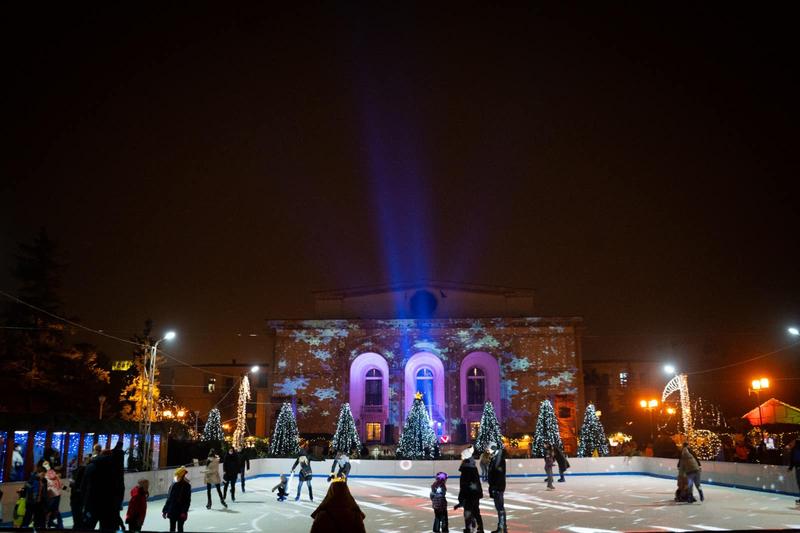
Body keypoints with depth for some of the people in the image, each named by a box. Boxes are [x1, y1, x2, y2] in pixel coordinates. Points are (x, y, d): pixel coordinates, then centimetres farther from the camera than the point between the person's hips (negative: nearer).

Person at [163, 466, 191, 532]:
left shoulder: (186, 486, -10)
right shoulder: (174, 485, 2)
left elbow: (187, 500, -13)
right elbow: (169, 498, 8)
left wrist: (184, 511, -21)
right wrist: (164, 510, 8)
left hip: (181, 512, -4)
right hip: (172, 511, 4)